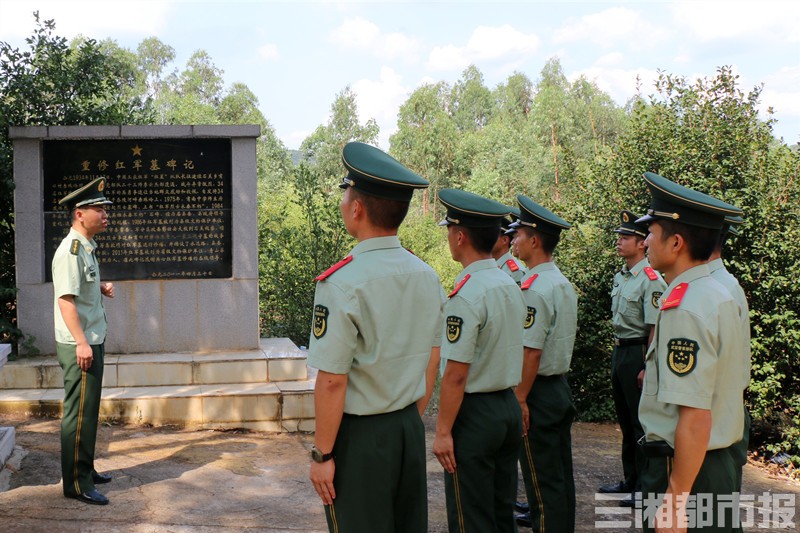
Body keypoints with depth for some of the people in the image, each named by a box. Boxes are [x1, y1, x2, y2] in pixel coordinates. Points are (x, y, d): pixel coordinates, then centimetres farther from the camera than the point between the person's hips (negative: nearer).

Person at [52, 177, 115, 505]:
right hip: (79, 346, -10)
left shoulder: (86, 248, 13)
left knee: (88, 412, 18)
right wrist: (81, 343, -28)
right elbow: (65, 299, -23)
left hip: (92, 342, 10)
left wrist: (101, 287, 7)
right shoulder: (70, 251, -18)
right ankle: (75, 484, 3)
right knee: (79, 413, -4)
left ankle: (85, 470, 30)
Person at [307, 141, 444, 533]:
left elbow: (332, 381, -18)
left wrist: (322, 454, -10)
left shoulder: (342, 284, -19)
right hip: (410, 428, 7)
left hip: (359, 437, -6)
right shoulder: (427, 276, 2)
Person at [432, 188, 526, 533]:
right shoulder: (511, 286, 6)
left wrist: (443, 431, -15)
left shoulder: (466, 293, -20)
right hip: (509, 407, 8)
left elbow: (456, 375, -21)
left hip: (474, 413, -8)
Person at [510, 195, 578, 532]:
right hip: (560, 387, 9)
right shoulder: (564, 284, 10)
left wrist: (520, 400, -18)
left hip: (539, 391, -9)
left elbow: (531, 352, -23)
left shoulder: (535, 289, -20)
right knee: (560, 473, 18)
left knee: (542, 478, 0)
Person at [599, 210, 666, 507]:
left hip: (638, 354, -9)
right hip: (619, 352, 9)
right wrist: (617, 355, 17)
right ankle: (629, 480, 28)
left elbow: (655, 329, -18)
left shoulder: (651, 280, -15)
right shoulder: (619, 277, 12)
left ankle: (644, 487, 9)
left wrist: (647, 367, -20)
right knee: (625, 420, 17)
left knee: (641, 423, -1)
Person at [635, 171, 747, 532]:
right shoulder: (720, 295, 8)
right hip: (721, 462, 10)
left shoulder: (685, 310, -22)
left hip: (687, 470, -10)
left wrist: (676, 502, -23)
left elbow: (695, 417, -26)